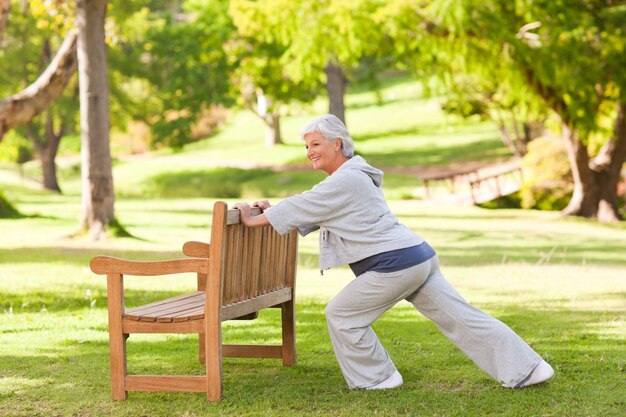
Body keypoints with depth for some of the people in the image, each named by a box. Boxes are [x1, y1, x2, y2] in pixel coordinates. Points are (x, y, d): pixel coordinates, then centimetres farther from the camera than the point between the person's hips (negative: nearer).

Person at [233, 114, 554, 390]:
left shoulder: (344, 181, -11)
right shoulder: (352, 176, 21)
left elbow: (302, 208, -8)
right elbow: (310, 213, 30)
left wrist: (253, 220, 2)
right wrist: (272, 211, 23)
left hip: (395, 264, -10)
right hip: (418, 257, 10)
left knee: (341, 315, 3)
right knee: (459, 316, 8)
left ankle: (377, 377, 12)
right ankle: (527, 367, 7)